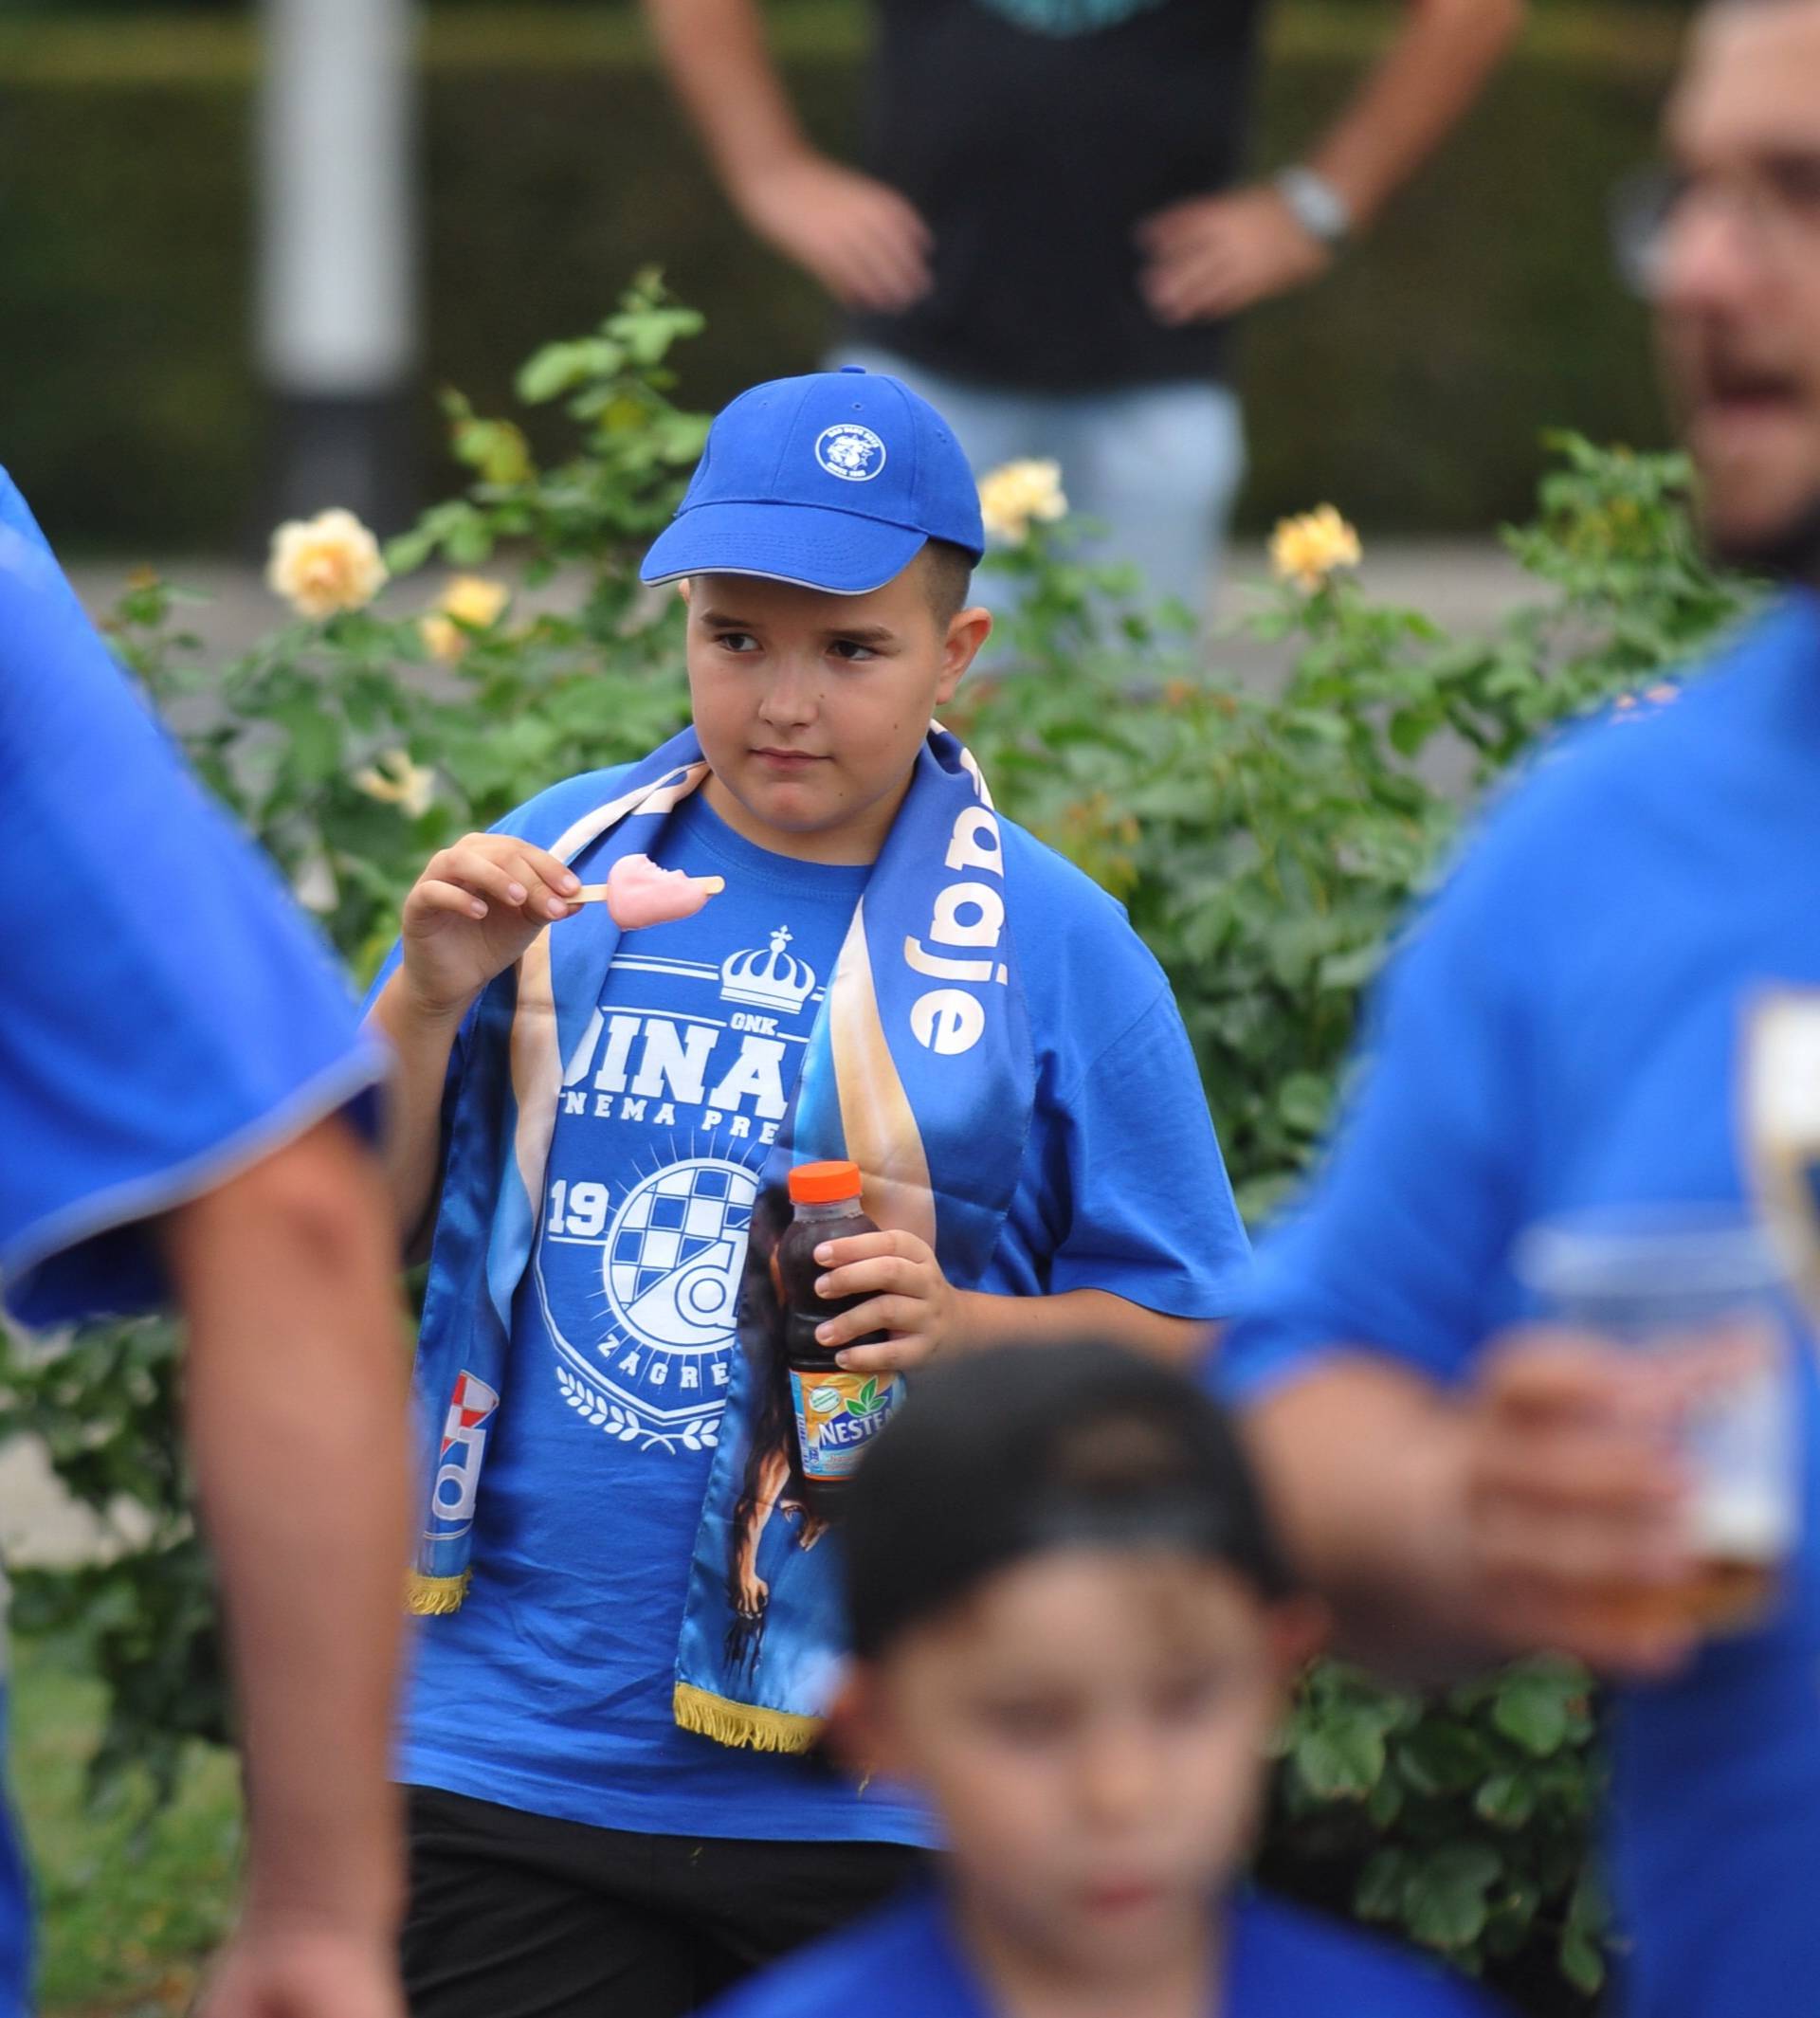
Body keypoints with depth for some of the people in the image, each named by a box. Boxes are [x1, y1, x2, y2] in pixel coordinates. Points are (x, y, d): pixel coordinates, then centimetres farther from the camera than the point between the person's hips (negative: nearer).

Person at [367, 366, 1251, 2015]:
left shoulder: (1048, 947, 0)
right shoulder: (560, 866, 7)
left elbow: (1186, 1340, 1)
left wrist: (966, 1328, -16)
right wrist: (429, 1001, -7)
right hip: (509, 1743, 2)